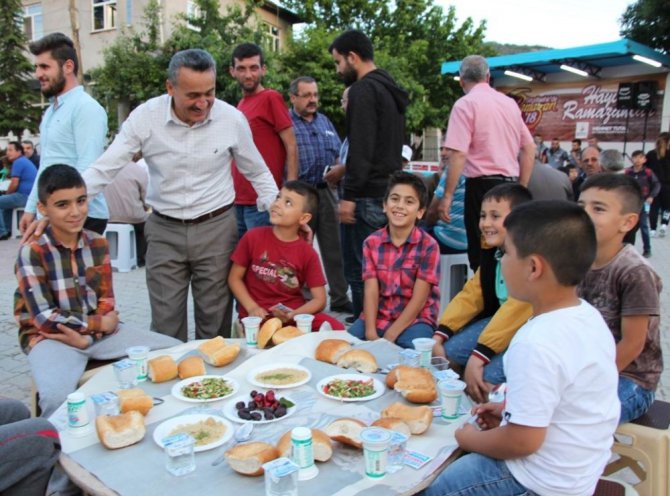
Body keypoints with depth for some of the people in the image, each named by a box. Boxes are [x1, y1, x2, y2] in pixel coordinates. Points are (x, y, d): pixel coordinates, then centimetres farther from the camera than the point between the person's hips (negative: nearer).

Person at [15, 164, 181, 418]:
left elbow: (106, 303, 2)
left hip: (97, 330, 5)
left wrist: (83, 335, -15)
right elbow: (44, 318, -15)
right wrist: (98, 324, -10)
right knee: (57, 397, -36)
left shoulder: (98, 244, 1)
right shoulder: (32, 252, -13)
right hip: (48, 337, -4)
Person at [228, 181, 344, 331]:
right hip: (259, 315, -1)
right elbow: (235, 278, 3)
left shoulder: (308, 253, -3)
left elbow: (319, 300, -3)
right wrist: (252, 308, -11)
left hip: (295, 315, 2)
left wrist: (292, 315, -20)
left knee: (336, 328, -20)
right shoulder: (253, 237, -3)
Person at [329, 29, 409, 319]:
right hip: (389, 192, 10)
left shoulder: (363, 90, -10)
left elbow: (360, 149, -19)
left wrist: (349, 195, -18)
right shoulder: (390, 90, 19)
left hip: (368, 197, -9)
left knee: (359, 271, -4)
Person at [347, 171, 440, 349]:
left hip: (415, 320, -3)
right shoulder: (371, 242, 2)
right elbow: (370, 292, -5)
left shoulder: (428, 246, -10)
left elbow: (419, 300, -13)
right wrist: (370, 332, -20)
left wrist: (389, 337, -20)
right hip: (377, 317, 3)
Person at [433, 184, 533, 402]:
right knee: (447, 351, 0)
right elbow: (471, 294, 5)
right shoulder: (492, 251, 4)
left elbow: (517, 309, -30)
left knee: (487, 377, -26)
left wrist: (478, 356, -31)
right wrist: (439, 336, -5)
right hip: (501, 321, 8)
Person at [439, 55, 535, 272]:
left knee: (481, 254, 1)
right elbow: (529, 149, 16)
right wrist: (522, 188, 21)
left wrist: (447, 195, -12)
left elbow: (458, 154, -16)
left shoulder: (465, 104, -6)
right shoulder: (510, 103, 14)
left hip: (482, 184, -6)